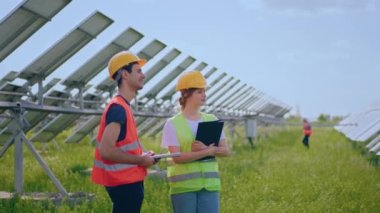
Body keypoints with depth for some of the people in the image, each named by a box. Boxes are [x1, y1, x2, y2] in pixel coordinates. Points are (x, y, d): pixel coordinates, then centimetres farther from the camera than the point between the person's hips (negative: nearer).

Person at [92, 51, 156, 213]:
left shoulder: (122, 106, 14)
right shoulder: (118, 108, -17)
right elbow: (106, 150, -25)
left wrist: (140, 156, 8)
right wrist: (140, 160, -16)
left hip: (127, 181, 10)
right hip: (125, 183, -10)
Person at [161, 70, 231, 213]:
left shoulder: (212, 120, 8)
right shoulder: (172, 124, -3)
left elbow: (226, 150, 3)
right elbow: (177, 157, -13)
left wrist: (206, 148, -15)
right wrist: (208, 151, -18)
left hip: (209, 184, 3)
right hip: (183, 185, -3)